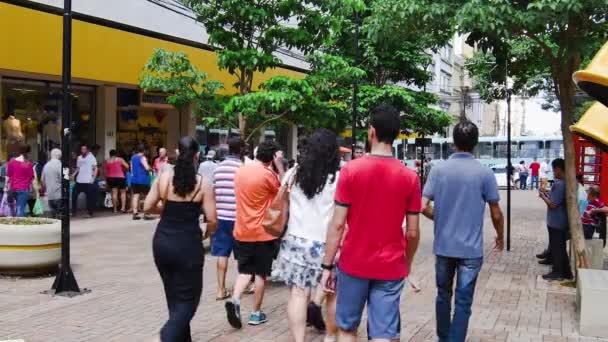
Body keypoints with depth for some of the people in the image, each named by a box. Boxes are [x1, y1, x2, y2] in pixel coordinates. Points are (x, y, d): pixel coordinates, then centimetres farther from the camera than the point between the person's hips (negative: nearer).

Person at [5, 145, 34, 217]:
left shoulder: (12, 161, 1)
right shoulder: (28, 164, -10)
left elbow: (8, 175, 6)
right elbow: (31, 178, -4)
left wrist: (6, 186, 14)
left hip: (13, 188, 4)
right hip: (24, 189, -4)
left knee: (17, 206, 20)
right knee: (21, 208, -4)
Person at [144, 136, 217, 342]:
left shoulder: (164, 178, -1)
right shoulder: (203, 184, -7)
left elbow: (147, 207, 3)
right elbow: (212, 220, -8)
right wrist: (205, 235, 12)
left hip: (162, 243, 4)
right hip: (188, 245, -4)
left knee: (174, 296, 20)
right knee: (187, 299, 5)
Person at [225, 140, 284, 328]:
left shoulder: (241, 171, 5)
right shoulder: (268, 174, -15)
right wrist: (280, 167, -3)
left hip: (242, 231, 5)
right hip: (262, 232, -5)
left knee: (245, 271, 14)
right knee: (261, 273, 7)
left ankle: (234, 300, -9)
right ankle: (256, 313, 13)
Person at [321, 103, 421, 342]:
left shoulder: (351, 170, -8)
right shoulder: (410, 177, -3)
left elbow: (338, 224, -9)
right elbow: (412, 233, 0)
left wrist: (327, 266, -1)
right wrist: (406, 264, 16)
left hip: (353, 265, -1)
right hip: (391, 268, 1)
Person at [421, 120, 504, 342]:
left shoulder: (438, 170, -4)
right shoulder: (484, 173, -7)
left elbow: (424, 207, -8)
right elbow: (496, 214, -2)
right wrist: (500, 236, 17)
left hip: (443, 246, 3)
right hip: (471, 248, -2)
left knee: (443, 295, 19)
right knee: (463, 302, 3)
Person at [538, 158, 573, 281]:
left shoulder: (559, 184, -23)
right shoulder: (568, 183, 8)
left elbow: (553, 204, -22)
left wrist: (543, 196, -8)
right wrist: (548, 194, 11)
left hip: (556, 222, -9)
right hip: (562, 221, 9)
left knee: (556, 247, 2)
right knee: (561, 247, 17)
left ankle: (557, 272, 12)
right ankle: (566, 272, 23)